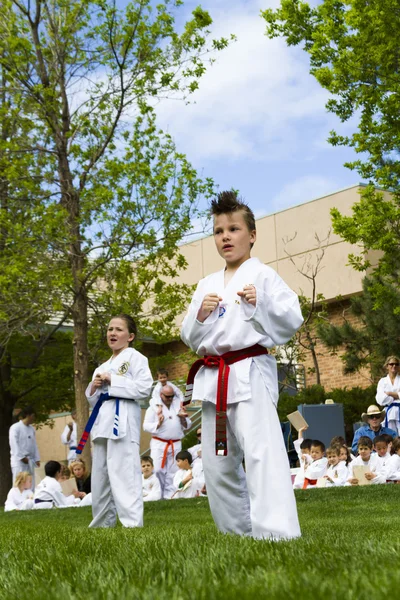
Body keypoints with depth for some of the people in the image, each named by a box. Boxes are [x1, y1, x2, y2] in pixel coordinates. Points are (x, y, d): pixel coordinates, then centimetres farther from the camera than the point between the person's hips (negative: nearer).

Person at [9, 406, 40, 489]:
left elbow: (34, 444, 14)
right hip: (19, 460, -7)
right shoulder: (15, 428, -8)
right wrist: (22, 457, -15)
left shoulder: (31, 429, 13)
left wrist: (37, 459, 7)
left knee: (31, 485, 6)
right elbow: (14, 444, -13)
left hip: (30, 460, 7)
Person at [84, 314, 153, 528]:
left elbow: (144, 388, -12)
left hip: (122, 421, -8)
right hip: (103, 421, 8)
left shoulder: (135, 357, 0)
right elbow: (92, 400, 26)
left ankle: (132, 526, -17)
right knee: (100, 478, 12)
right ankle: (101, 525, 23)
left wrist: (112, 381, -10)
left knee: (123, 477, -16)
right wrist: (94, 387, 4)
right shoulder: (103, 367, 23)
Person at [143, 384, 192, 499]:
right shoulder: (154, 407, 2)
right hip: (159, 443, -3)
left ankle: (169, 495, 9)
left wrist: (183, 419, -8)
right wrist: (158, 424, -18)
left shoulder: (178, 406, 12)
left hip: (176, 444, 3)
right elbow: (146, 425, -3)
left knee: (172, 472, 3)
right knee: (157, 470, -10)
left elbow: (188, 425, 13)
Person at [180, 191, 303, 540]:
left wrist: (260, 303, -20)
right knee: (217, 462, 11)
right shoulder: (207, 285, 17)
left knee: (261, 452, -19)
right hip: (214, 379, 7)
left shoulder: (263, 276, 1)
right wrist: (201, 315, -3)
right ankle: (237, 530, 25)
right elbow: (190, 338, 16)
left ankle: (276, 531, -21)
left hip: (251, 373, -7)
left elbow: (293, 319, -6)